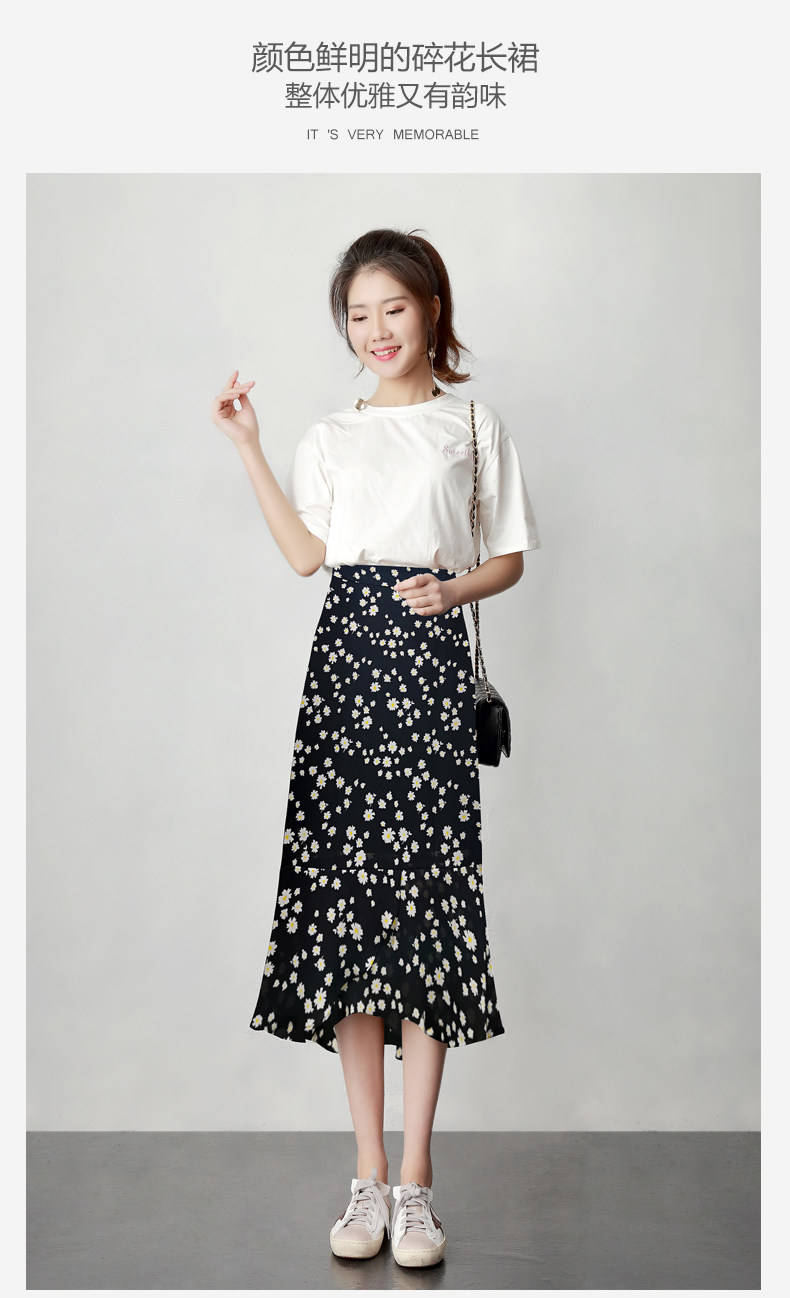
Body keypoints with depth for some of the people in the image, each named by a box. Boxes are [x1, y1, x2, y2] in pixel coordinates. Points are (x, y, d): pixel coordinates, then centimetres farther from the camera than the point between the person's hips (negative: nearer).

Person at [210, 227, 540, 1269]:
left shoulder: (474, 426, 11)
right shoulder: (329, 436, 18)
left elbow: (511, 557, 11)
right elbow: (305, 555, 6)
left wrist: (455, 588, -9)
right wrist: (249, 446, 6)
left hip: (432, 661, -2)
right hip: (345, 657, 3)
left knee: (425, 904, -6)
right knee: (344, 902, -2)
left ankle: (417, 1179, 5)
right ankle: (369, 1174, 9)